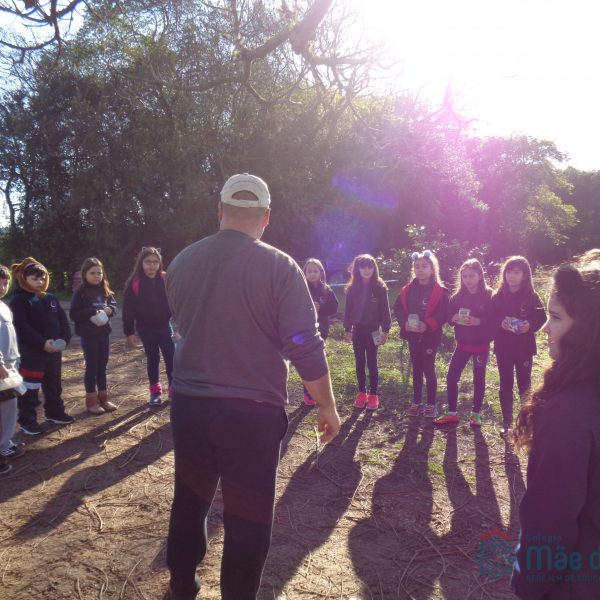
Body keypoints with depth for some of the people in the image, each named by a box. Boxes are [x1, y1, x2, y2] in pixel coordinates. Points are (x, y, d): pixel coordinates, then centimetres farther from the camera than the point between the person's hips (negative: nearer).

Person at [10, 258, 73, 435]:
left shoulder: (51, 299, 11)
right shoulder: (19, 300, -9)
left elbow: (63, 320, 8)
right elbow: (21, 327, -17)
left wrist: (64, 339, -9)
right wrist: (42, 343, -23)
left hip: (54, 350, 7)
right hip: (31, 352, -7)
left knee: (54, 384, 18)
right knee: (30, 387, 1)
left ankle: (54, 413, 33)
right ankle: (27, 421, 12)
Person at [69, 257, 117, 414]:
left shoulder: (105, 290, 5)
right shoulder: (80, 292, -9)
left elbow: (114, 306, 11)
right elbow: (73, 314, -13)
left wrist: (109, 309, -11)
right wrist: (92, 313, -23)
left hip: (104, 333, 5)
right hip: (88, 335, -5)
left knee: (102, 366, 13)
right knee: (91, 367, 3)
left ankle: (103, 398, 23)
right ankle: (92, 401, 14)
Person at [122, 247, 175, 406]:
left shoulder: (166, 279, -6)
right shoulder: (134, 283, -7)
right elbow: (128, 309, -5)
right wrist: (129, 333, -6)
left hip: (164, 326, 0)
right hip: (146, 328, 0)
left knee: (171, 357, -2)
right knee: (152, 358, 13)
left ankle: (174, 389, 13)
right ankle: (155, 391, 25)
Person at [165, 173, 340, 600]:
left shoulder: (182, 262, 0)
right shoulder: (279, 267, -13)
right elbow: (306, 347, -14)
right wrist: (327, 407, -1)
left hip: (189, 404, 5)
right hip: (253, 411, -5)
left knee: (189, 502, 23)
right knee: (248, 518, 12)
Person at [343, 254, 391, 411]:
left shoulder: (379, 287, -6)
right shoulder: (352, 288, 1)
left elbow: (385, 310, -5)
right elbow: (348, 310, 5)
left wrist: (385, 330, -8)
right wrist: (347, 329, 2)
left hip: (373, 330, -3)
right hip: (358, 330, 3)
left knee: (372, 362, 3)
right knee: (359, 363, 10)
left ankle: (373, 395, 12)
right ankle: (362, 393, 21)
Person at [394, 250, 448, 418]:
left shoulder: (439, 291, -9)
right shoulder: (407, 290, 3)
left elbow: (443, 313, -15)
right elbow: (398, 308, 5)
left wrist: (428, 325, -25)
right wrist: (404, 323, -12)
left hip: (430, 336, -4)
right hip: (413, 335, 4)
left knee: (429, 369, 2)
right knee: (416, 369, 14)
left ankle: (431, 405, 16)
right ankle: (417, 403, 25)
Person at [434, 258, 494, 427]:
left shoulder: (488, 296, -9)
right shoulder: (457, 296, 3)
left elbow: (494, 320, -13)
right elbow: (448, 316, 5)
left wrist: (478, 321, -27)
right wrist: (454, 318, -16)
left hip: (481, 345, -3)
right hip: (462, 344, 4)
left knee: (478, 379, 9)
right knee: (451, 376, 2)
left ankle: (476, 414, 24)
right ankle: (452, 413, 15)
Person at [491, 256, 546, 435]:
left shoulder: (532, 297, -4)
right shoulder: (497, 296, 0)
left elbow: (541, 319, -1)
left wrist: (530, 326, -19)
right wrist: (500, 323, -18)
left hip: (524, 348, -1)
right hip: (503, 348, 1)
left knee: (524, 384, 8)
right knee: (505, 385, 9)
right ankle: (506, 421, 20)